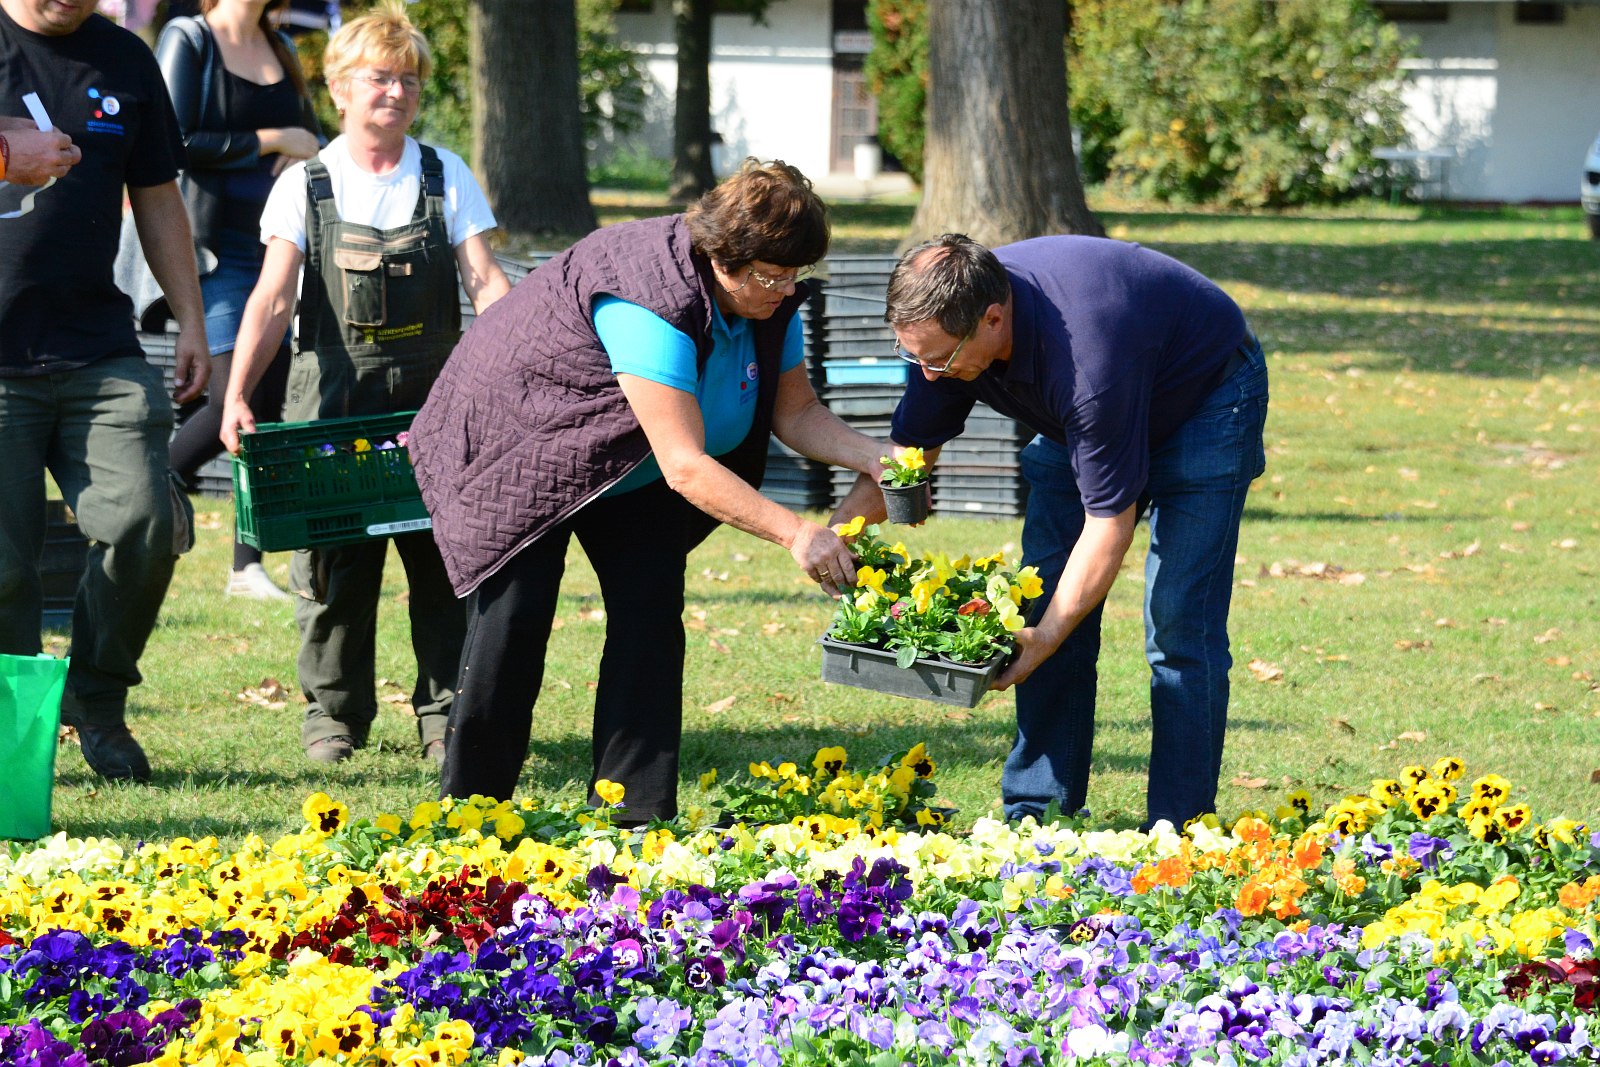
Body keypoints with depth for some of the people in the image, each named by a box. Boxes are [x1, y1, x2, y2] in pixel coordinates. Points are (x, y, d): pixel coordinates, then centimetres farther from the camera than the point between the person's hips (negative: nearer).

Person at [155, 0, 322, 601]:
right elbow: (176, 143, -14)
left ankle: (248, 568, 6)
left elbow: (311, 136, 23)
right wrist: (270, 142, -10)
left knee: (270, 406, 2)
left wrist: (306, 155, 0)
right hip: (220, 253, -6)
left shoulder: (281, 50, 15)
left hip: (281, 251, 6)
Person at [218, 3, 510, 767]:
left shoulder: (447, 178, 6)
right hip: (333, 402, -1)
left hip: (434, 397, 1)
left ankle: (445, 712, 7)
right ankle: (333, 710, 16)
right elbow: (273, 297, -6)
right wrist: (237, 395, -17)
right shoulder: (305, 186, 2)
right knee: (333, 565, 1)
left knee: (443, 558, -2)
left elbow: (485, 283, -1)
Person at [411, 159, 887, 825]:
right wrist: (793, 534, -46)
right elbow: (685, 467, -42)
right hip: (521, 439, -8)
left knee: (651, 614, -5)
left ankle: (635, 815, -4)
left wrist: (873, 458, -24)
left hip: (630, 474, 8)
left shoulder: (771, 301, -14)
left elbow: (795, 411, -5)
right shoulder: (656, 302, -40)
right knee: (513, 621, -11)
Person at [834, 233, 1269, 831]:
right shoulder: (947, 324, -20)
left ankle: (1178, 831, -12)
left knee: (1179, 629, -15)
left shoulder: (1085, 356, -42)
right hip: (1078, 420, 7)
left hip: (1205, 396, -7)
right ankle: (1037, 814, 4)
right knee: (1047, 599, -1)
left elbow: (1110, 520, -35)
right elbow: (908, 454, -4)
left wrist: (1047, 637, -38)